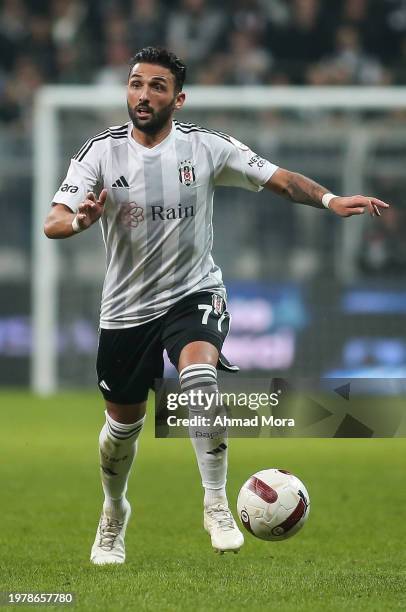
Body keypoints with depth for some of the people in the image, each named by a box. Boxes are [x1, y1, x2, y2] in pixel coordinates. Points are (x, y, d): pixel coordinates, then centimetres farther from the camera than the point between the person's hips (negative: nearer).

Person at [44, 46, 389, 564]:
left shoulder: (206, 147, -7)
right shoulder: (102, 152, -8)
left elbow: (280, 180, -3)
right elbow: (53, 223, -16)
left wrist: (331, 200, -20)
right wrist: (79, 220, -39)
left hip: (194, 293, -1)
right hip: (126, 307, 2)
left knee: (200, 376, -32)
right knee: (123, 422, 12)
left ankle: (216, 504, -21)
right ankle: (113, 516, 42)